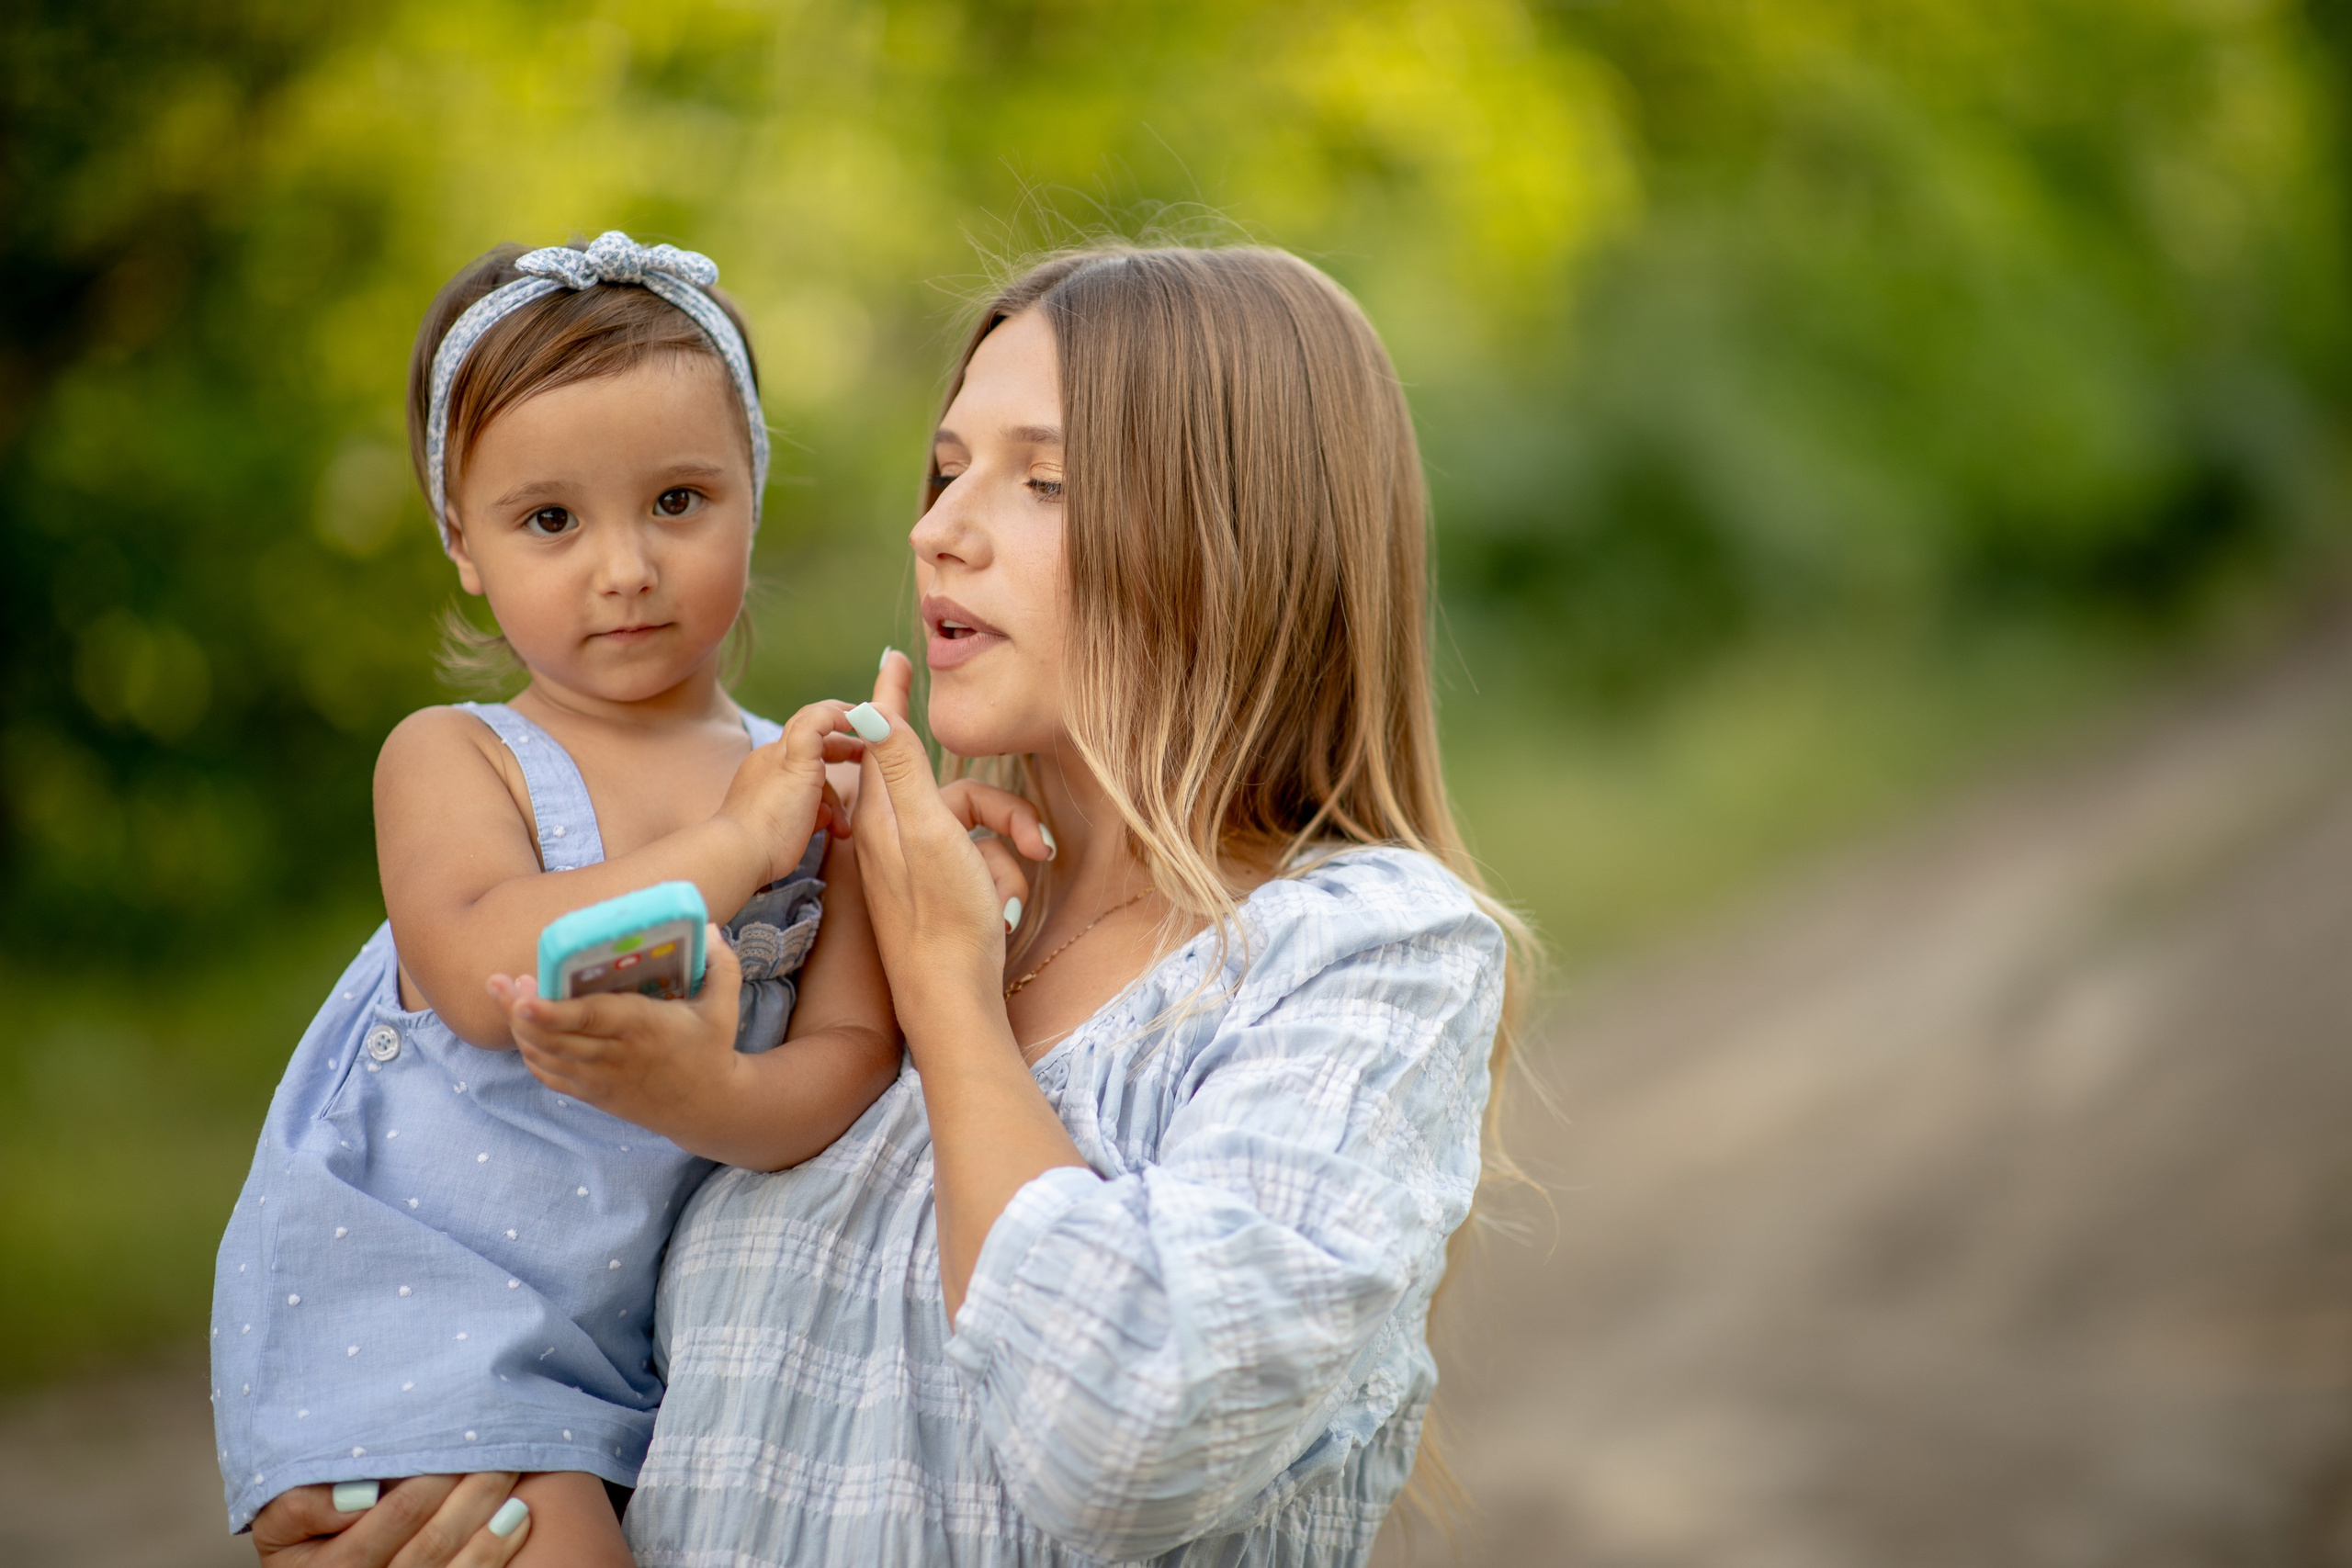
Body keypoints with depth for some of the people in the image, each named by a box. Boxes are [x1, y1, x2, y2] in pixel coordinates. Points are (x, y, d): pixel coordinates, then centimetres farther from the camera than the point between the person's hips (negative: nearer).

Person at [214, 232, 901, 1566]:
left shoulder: (815, 785, 4)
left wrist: (713, 1094, -26)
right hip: (413, 1320, -3)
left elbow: (854, 1056, -5)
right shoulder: (450, 759, -2)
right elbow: (484, 977, -21)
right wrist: (731, 845, -20)